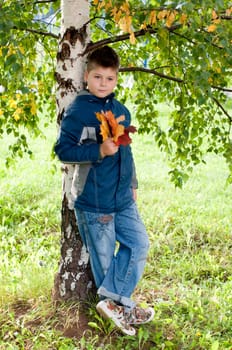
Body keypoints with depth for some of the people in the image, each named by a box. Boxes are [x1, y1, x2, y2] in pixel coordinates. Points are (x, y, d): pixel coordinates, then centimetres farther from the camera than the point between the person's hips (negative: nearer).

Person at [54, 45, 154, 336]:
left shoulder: (121, 110, 10)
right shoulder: (78, 111, -11)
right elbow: (63, 149, -15)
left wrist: (132, 183, 23)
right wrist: (99, 151, -25)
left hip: (123, 198, 7)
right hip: (94, 200, -7)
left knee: (139, 244, 5)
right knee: (104, 257, 5)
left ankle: (113, 301, 11)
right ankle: (122, 306, 21)